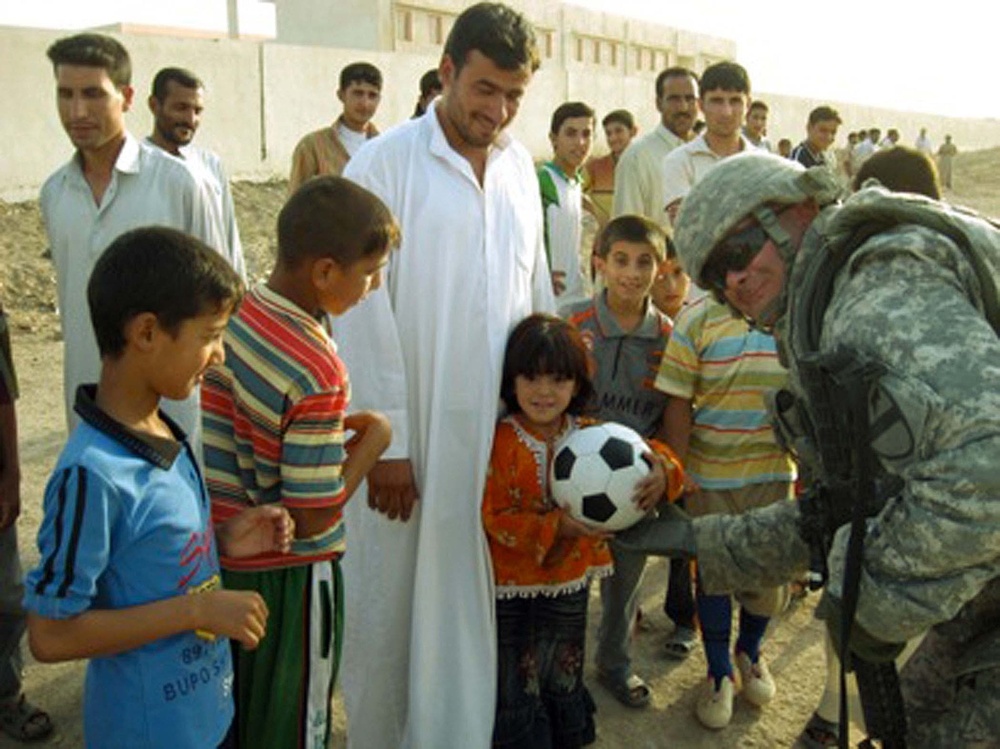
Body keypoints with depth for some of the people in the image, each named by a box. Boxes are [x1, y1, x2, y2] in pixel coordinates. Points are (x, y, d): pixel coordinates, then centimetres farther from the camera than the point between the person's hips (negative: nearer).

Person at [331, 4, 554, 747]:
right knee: (390, 604, 10)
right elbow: (364, 312, -11)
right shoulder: (384, 164, -9)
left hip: (498, 430, 4)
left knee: (470, 599, 15)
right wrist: (386, 442, -11)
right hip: (409, 433, -4)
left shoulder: (519, 164, 8)